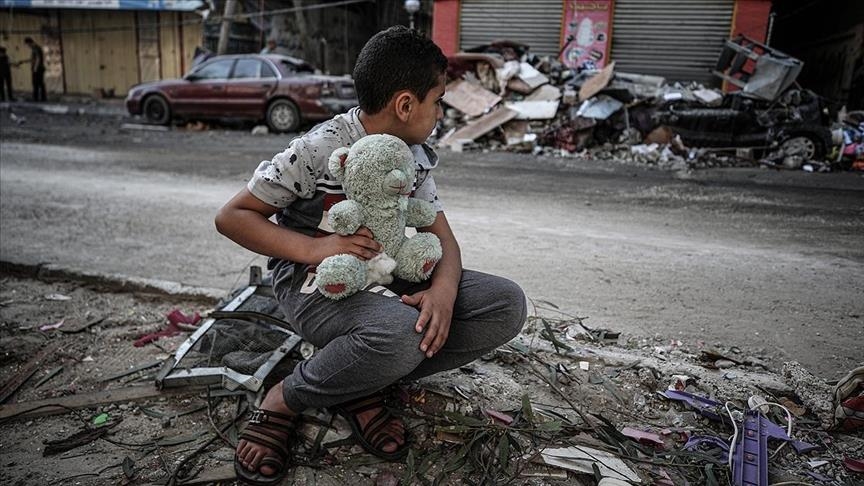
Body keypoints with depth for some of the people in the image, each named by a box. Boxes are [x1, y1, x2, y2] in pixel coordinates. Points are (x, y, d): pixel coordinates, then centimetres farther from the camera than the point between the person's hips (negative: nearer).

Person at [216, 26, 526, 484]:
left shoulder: (417, 155, 4)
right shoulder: (319, 149, -16)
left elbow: (441, 236, 2)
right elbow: (232, 216, -11)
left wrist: (444, 288, -22)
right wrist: (314, 248, -26)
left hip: (386, 277, 7)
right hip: (315, 283, -6)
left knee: (507, 304, -11)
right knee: (400, 335, -40)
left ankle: (359, 385, -11)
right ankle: (285, 398, -9)